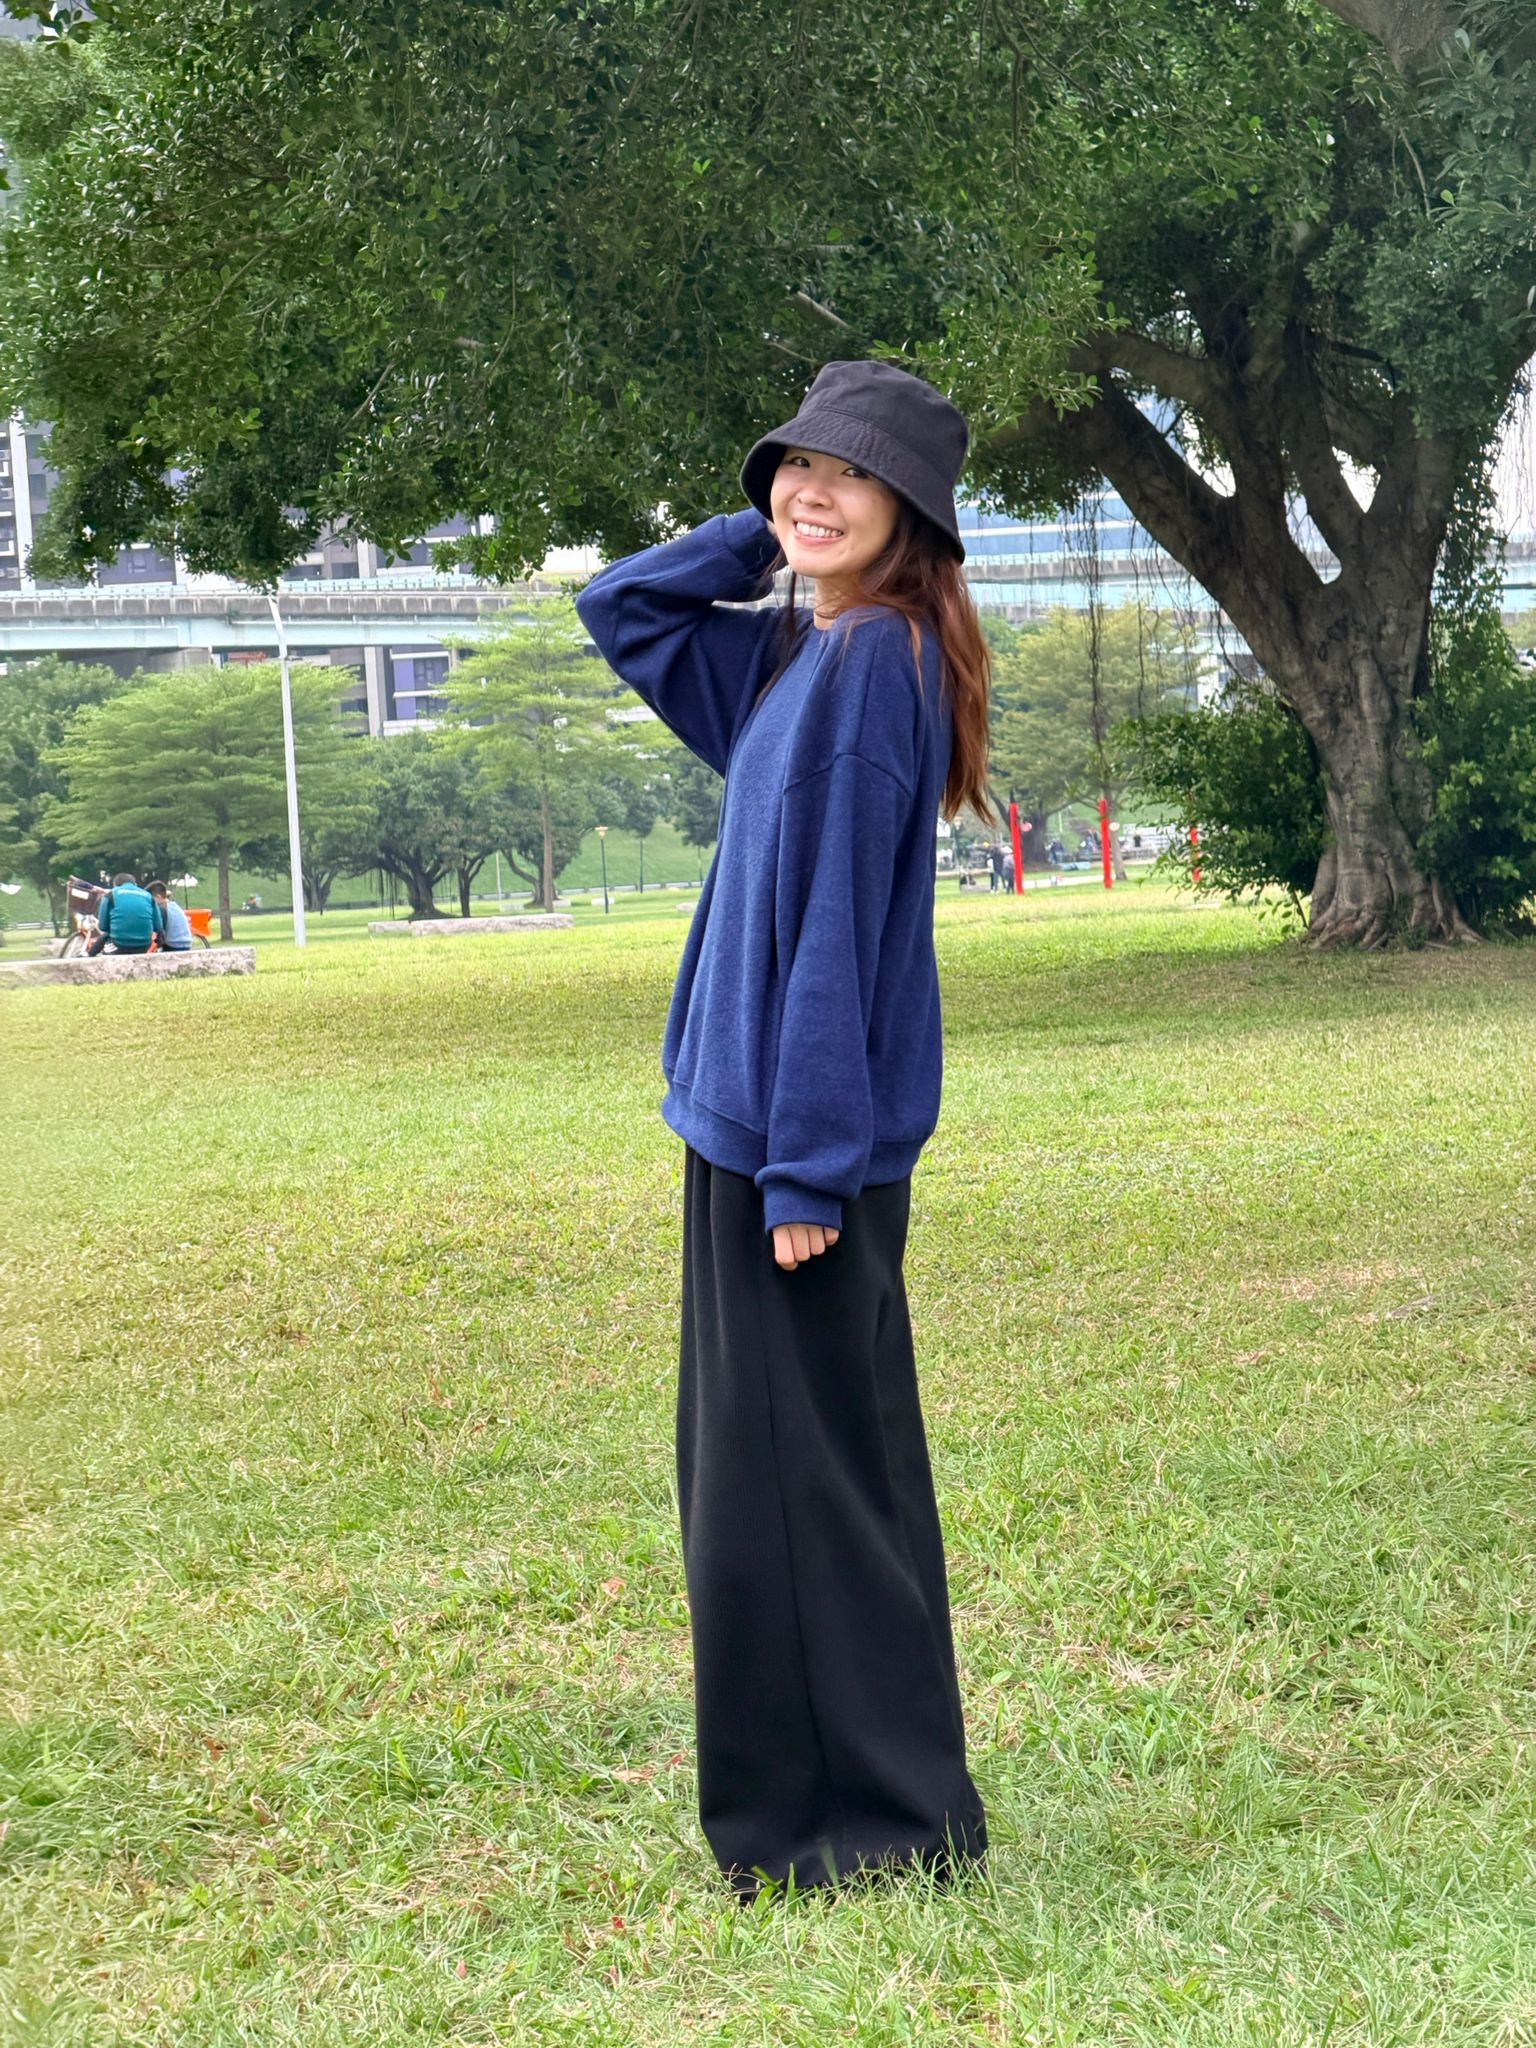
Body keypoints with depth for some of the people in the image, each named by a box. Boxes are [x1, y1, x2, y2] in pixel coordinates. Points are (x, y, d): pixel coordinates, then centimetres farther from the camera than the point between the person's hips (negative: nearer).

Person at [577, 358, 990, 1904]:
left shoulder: (873, 661, -15)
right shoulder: (795, 650, 12)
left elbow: (835, 924, -19)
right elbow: (616, 607, 24)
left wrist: (806, 1163, -20)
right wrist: (763, 535, 11)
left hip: (806, 1134, -10)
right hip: (754, 1118, 10)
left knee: (796, 1470, -1)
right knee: (771, 1468, 16)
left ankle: (879, 1828, 10)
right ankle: (809, 1811, 27)